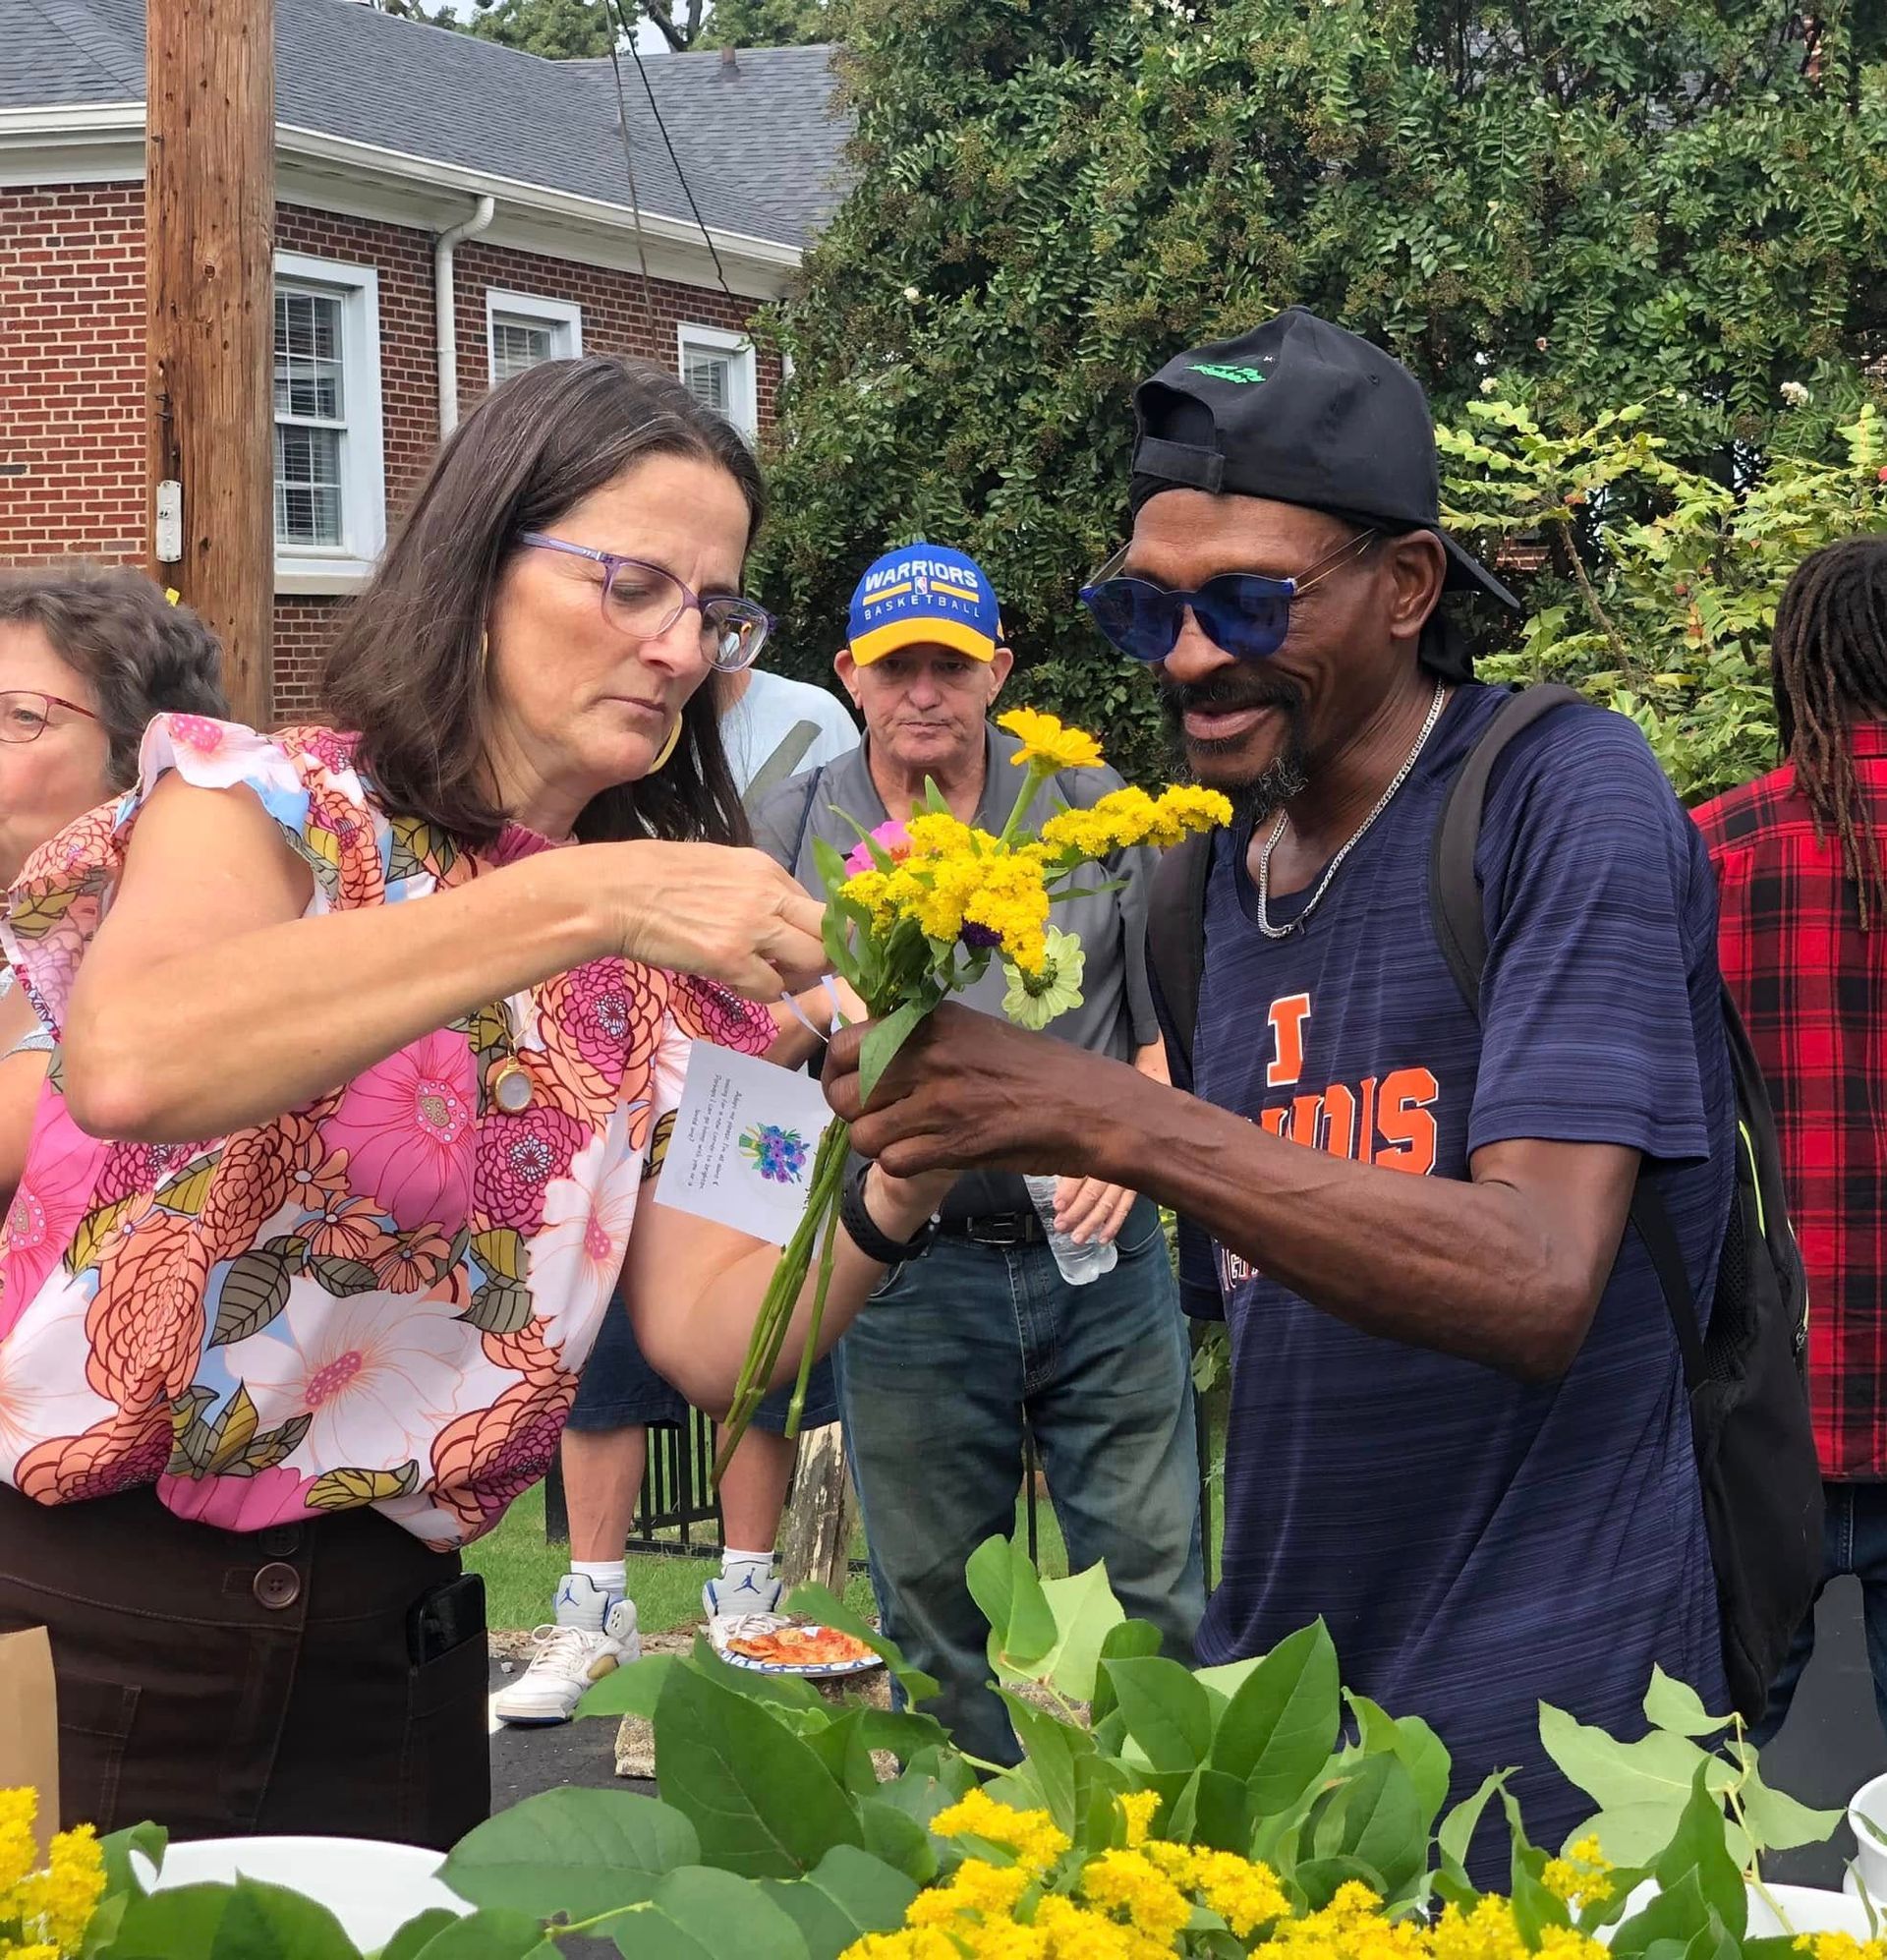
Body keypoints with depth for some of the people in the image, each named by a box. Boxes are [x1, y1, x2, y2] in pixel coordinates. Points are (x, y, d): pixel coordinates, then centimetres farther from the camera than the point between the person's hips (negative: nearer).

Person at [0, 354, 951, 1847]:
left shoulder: (665, 967, 8)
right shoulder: (271, 808, -8)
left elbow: (708, 1334, 0)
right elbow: (128, 1064, -31)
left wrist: (893, 1198, -19)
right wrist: (577, 901, -32)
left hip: (390, 1651, 5)